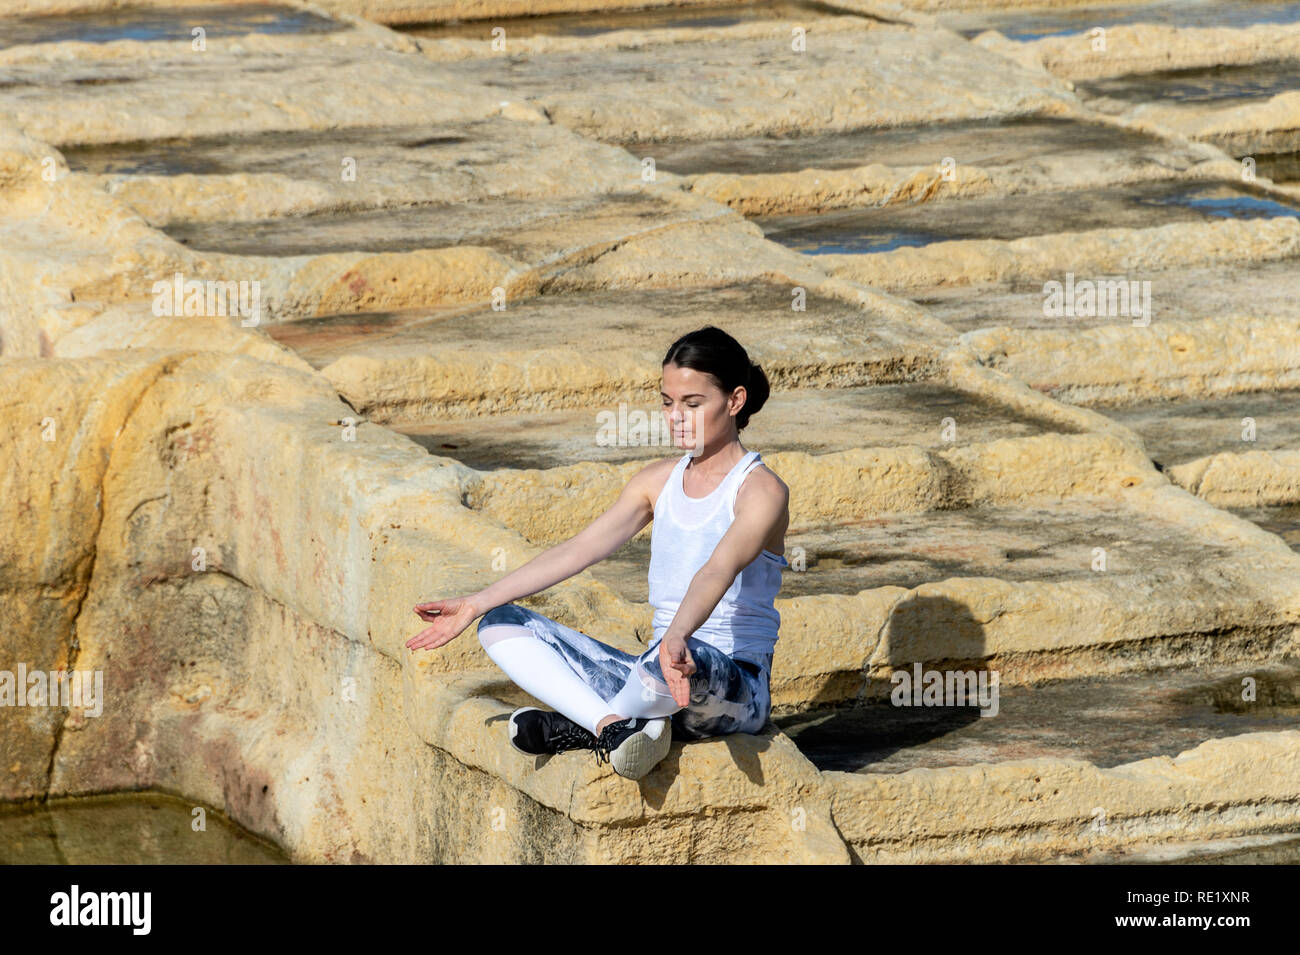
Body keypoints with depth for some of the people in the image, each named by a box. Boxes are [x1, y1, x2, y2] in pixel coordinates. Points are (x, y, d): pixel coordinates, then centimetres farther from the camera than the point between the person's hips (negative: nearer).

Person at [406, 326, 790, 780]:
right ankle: (615, 726, -28)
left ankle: (580, 728, -11)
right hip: (655, 678, 7)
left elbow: (718, 572, -28)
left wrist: (676, 639, -47)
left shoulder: (762, 490, -9)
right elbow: (578, 550, 6)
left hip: (734, 686, -7)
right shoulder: (659, 480, 13)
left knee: (677, 661, -44)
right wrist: (475, 603, -3)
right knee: (501, 625, -3)